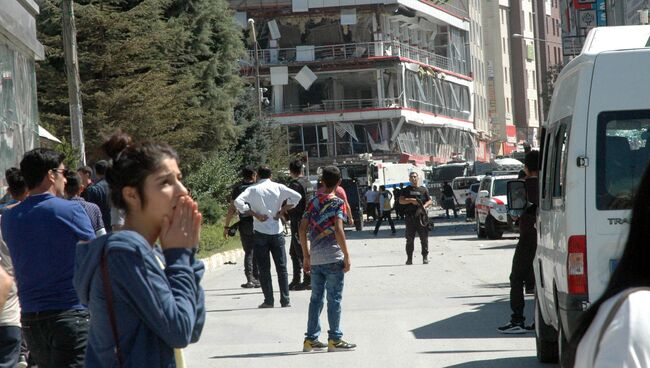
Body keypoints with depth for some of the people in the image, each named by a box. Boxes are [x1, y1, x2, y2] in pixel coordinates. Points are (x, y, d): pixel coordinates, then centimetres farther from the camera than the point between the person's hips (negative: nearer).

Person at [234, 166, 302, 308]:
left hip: (261, 232, -1)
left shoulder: (253, 190, -2)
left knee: (264, 268, 6)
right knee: (282, 267, 8)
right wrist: (283, 210, 0)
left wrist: (255, 214, -10)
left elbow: (238, 202, -16)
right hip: (277, 231, 1)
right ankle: (285, 300, 5)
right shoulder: (278, 187, 2)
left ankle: (268, 301, 3)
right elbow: (296, 196, -6)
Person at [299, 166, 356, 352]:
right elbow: (338, 230, -18)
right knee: (334, 299, 1)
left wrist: (306, 257, 13)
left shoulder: (313, 202, 9)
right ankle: (335, 339, 3)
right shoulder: (337, 202, -8)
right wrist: (347, 256, -12)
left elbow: (302, 229, 7)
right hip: (333, 257, -5)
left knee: (316, 298, 12)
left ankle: (311, 338, 14)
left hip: (315, 259, 5)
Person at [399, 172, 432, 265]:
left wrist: (424, 206, -10)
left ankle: (425, 257, 3)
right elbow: (401, 201, 2)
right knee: (410, 239, 1)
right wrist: (411, 200, -11)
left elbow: (429, 201, 10)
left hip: (421, 215, 0)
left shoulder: (423, 189, 13)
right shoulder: (406, 190, 12)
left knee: (424, 238, -2)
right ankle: (409, 258, 5)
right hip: (410, 216, 0)